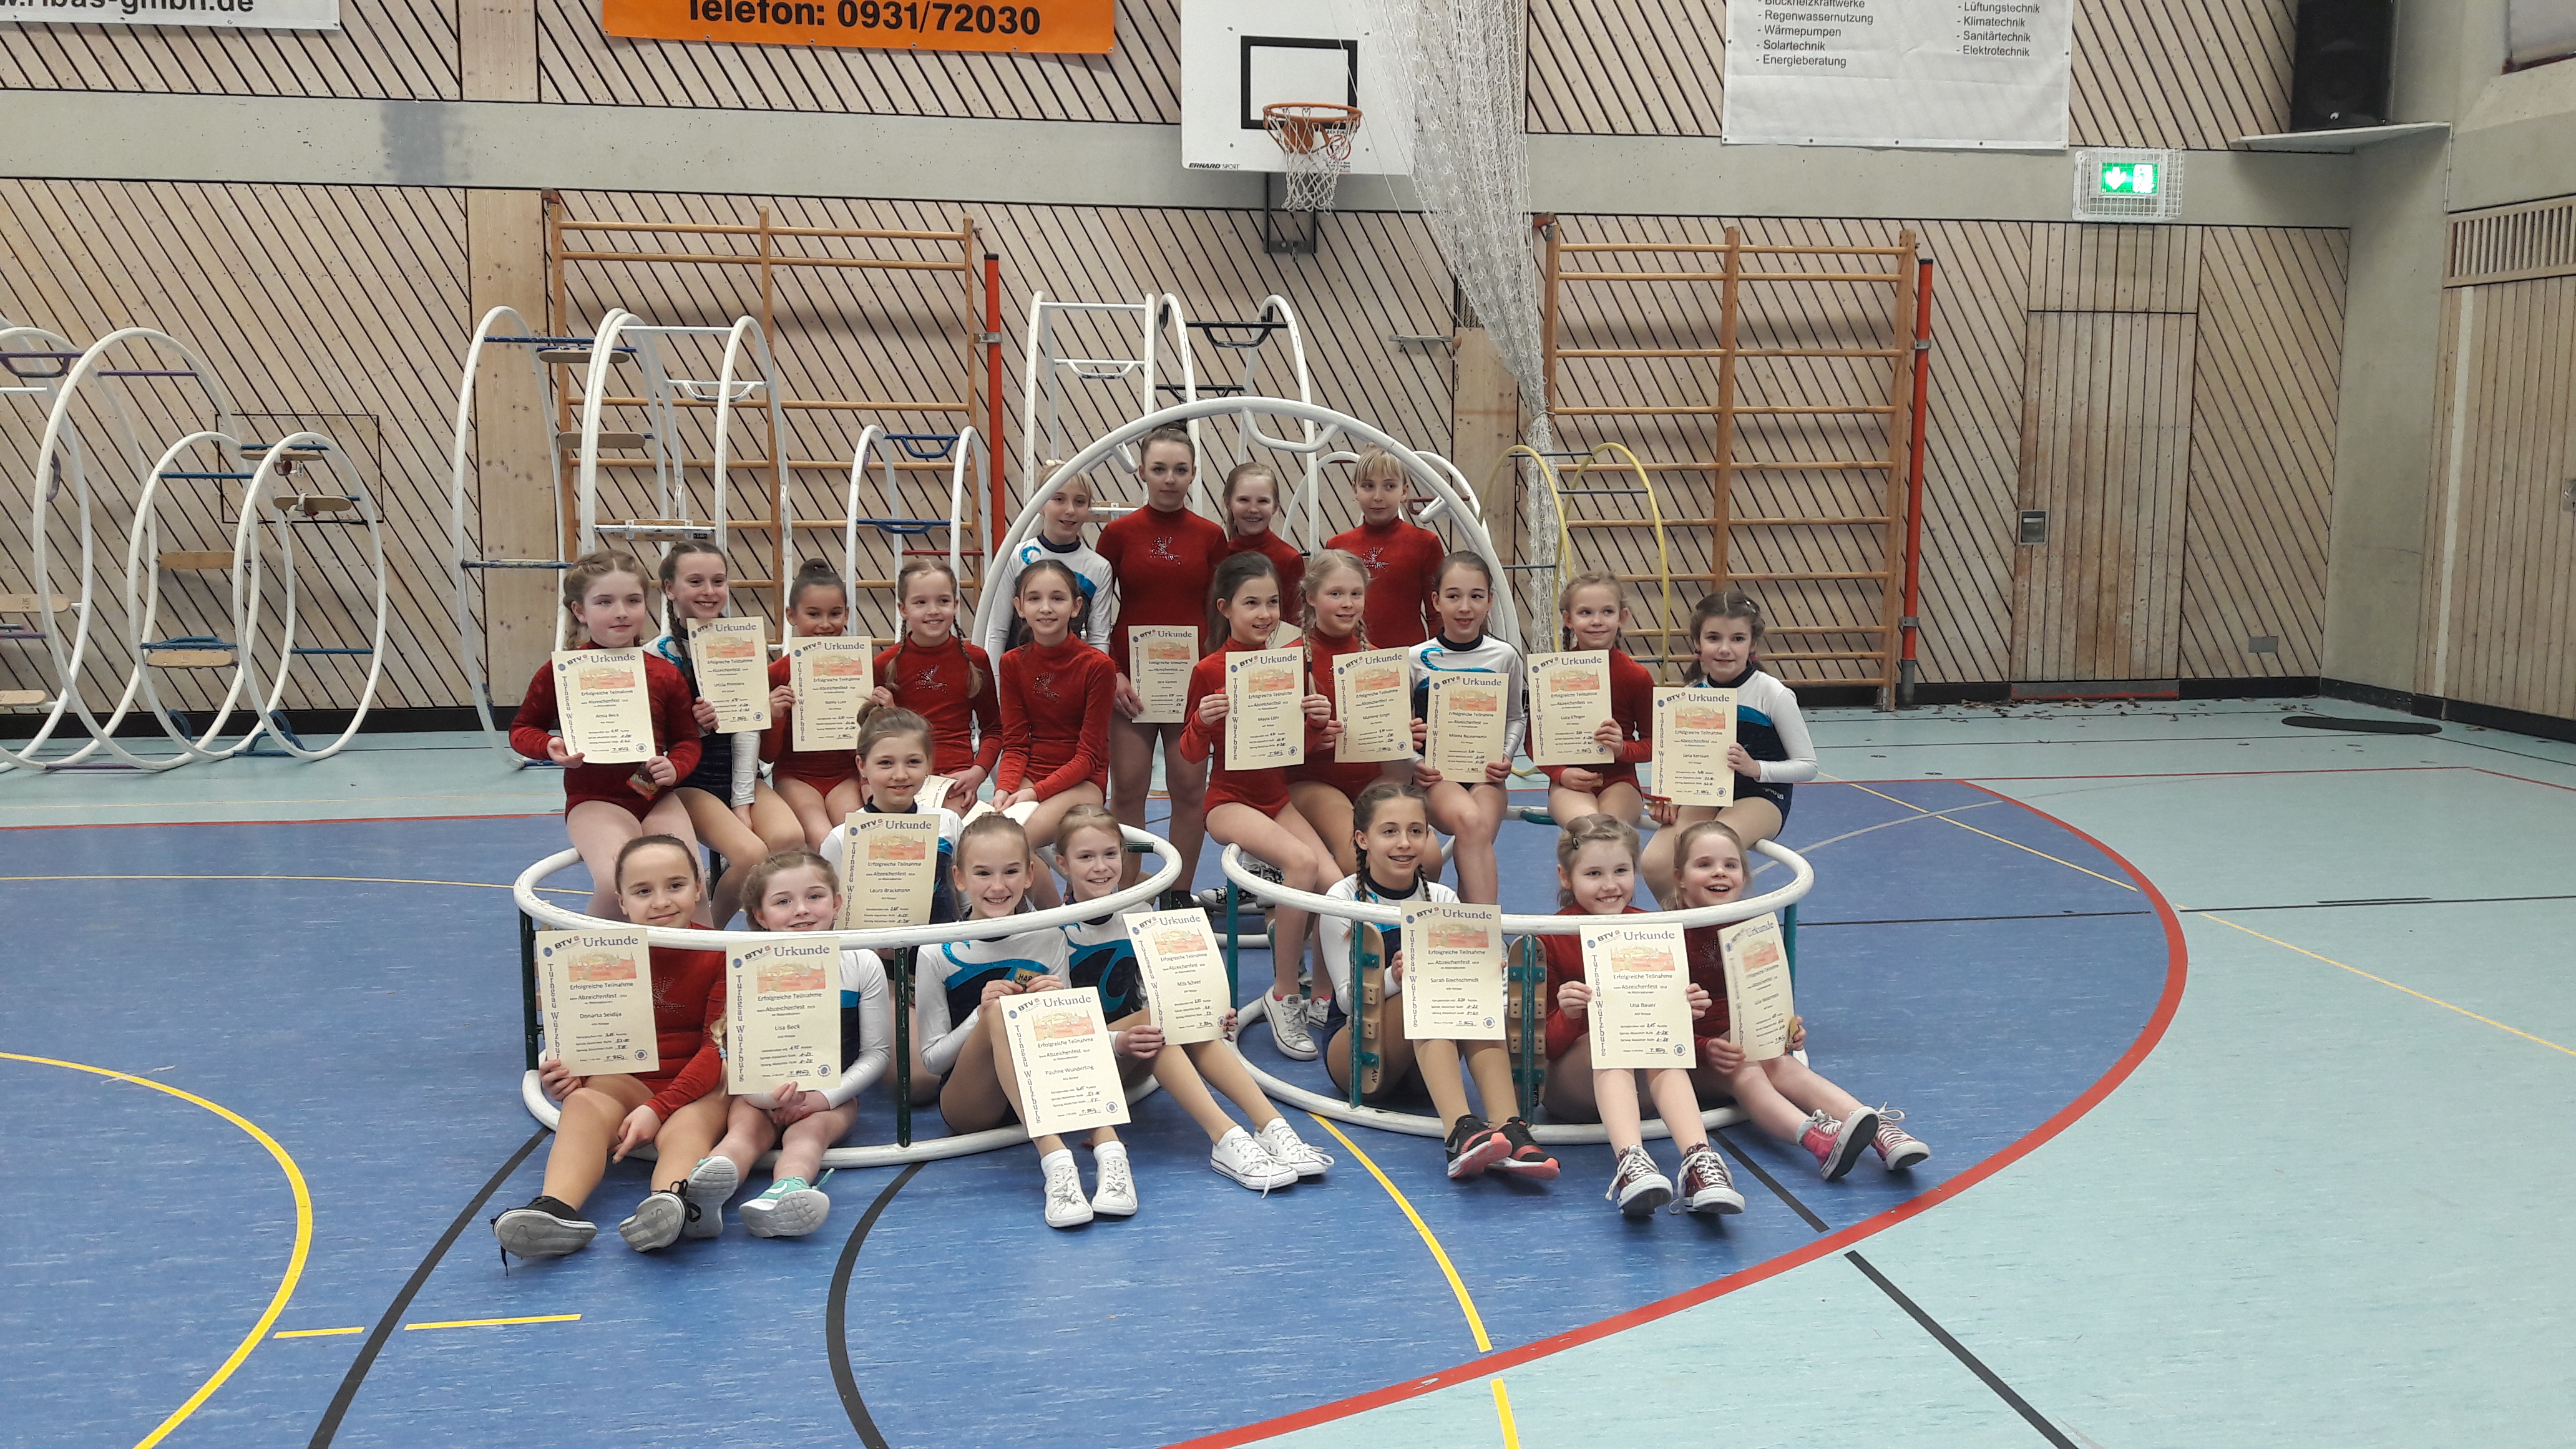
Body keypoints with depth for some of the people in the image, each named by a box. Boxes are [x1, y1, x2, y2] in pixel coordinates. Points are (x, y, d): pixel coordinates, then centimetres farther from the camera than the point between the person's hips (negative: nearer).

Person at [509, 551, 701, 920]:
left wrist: (674, 767, -8)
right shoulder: (561, 672, -2)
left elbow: (687, 738, 14)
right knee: (616, 884, -27)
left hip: (656, 797, 3)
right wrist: (550, 746, -13)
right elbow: (522, 728, 9)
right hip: (594, 800, -3)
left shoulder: (665, 674, 4)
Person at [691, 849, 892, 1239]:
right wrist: (769, 1096, -26)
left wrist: (826, 1096, -14)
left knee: (810, 1128, -31)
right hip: (761, 1093, 0)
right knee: (746, 1126, -31)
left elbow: (875, 1053, 2)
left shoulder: (862, 965, 1)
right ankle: (704, 1191, -63)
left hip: (832, 1096, 0)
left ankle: (785, 1191, -64)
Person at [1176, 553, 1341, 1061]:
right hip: (1230, 801, -5)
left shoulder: (1290, 665, 7)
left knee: (1335, 884, -19)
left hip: (1279, 799, 5)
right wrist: (1203, 721, -24)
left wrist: (1320, 721, -9)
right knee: (1302, 860, -31)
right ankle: (1284, 996, -16)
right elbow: (1193, 754, -3)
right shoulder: (1209, 671, -6)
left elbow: (1304, 747, 13)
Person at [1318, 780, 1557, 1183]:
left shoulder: (1442, 899, 6)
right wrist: (1395, 979, -30)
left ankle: (1510, 1131, -46)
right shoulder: (1344, 900, -4)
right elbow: (1348, 995, -9)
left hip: (1422, 1053, 3)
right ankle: (1461, 1131, -53)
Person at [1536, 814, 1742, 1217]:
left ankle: (1699, 1160, -51)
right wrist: (1568, 1016, -29)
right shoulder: (1550, 939, -5)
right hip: (1568, 1082, -3)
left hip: (1640, 1077, 3)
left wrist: (1686, 1012, -14)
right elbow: (1541, 1046, -7)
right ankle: (1630, 1163, -58)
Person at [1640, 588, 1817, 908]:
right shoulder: (1691, 695, 3)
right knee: (1655, 862, -22)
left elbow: (1807, 765, -5)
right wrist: (1671, 798, -6)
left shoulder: (1773, 694, -10)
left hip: (1761, 798, -4)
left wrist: (1755, 768, -21)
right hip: (1704, 796, 5)